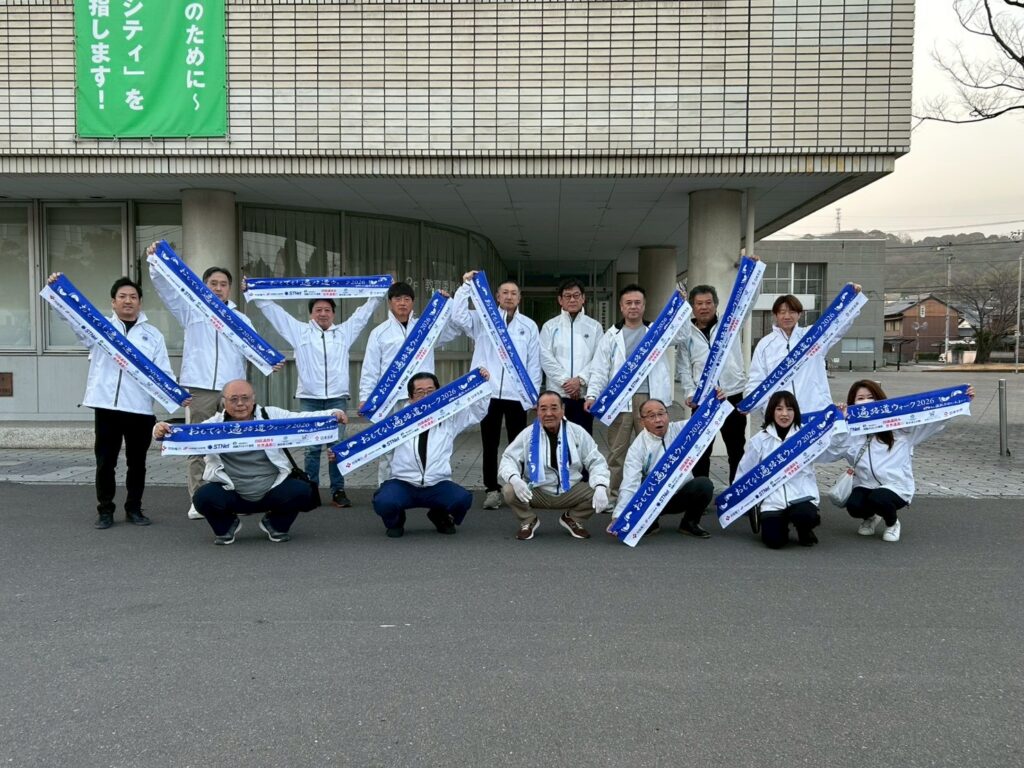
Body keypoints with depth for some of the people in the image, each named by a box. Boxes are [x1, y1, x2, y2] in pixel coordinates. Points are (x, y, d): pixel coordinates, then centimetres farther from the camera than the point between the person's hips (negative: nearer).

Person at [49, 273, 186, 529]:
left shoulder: (153, 335, 10)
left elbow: (163, 371, 5)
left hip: (140, 408, 1)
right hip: (106, 405, 0)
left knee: (137, 461, 10)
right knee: (105, 461, 5)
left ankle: (134, 509, 22)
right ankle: (105, 510, 18)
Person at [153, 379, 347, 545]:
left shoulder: (272, 416, 2)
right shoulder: (214, 425, 1)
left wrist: (333, 414, -21)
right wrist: (162, 431, -28)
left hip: (272, 491, 1)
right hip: (231, 494, 0)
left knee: (300, 491, -23)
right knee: (203, 498, -27)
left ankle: (275, 524, 11)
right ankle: (226, 526, 11)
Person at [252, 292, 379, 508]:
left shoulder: (344, 332, 14)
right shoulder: (300, 331, 11)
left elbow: (363, 312, 18)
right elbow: (272, 310, 12)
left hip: (338, 399, 1)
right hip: (309, 399, -1)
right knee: (312, 447, 2)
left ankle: (338, 491, 7)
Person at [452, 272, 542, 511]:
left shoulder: (529, 325, 8)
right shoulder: (483, 319, 6)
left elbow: (534, 362, 7)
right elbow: (458, 316, -10)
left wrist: (533, 391, 1)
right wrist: (466, 286, -13)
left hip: (517, 393, 1)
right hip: (488, 392, 0)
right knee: (490, 443, 7)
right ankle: (492, 489, 16)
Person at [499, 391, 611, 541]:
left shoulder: (578, 433, -4)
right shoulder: (528, 434, -6)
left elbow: (596, 462, -2)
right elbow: (508, 459, -7)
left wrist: (600, 487, -22)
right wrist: (514, 478, -32)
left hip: (570, 492, 1)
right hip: (536, 492, -1)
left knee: (602, 492, -22)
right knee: (509, 491, -29)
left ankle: (572, 518, 10)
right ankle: (529, 521, 5)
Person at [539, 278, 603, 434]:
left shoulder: (595, 327, 10)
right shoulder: (550, 326, 8)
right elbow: (546, 358, -2)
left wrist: (580, 379, -12)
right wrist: (565, 381, -10)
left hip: (585, 394, 0)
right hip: (557, 393, 0)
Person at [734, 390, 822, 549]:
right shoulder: (760, 440, 3)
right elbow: (744, 471, 9)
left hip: (802, 495, -1)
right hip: (773, 499, 1)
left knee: (804, 517, -33)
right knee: (774, 541, -15)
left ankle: (804, 529, 8)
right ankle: (783, 522, 23)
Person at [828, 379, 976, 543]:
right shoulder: (850, 431, 2)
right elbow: (830, 453, -10)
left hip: (896, 487, -2)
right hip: (865, 485, 2)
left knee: (878, 499, -33)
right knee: (854, 506, -28)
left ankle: (892, 523, 6)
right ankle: (870, 517, 13)